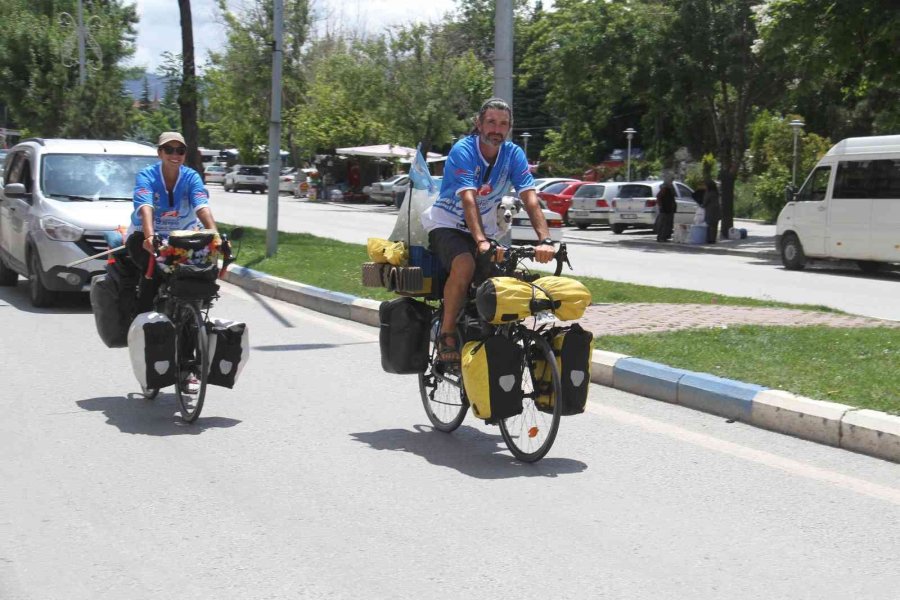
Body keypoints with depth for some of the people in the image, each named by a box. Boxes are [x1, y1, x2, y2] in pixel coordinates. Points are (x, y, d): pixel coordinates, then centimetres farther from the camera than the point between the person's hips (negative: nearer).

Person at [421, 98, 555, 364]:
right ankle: (447, 334, -20)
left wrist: (545, 240, -34)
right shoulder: (462, 151, -20)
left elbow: (530, 199, -18)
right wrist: (481, 242, -48)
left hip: (486, 229, 5)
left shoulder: (513, 154, -7)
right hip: (447, 225, -5)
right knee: (464, 265, -34)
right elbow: (469, 200, -33)